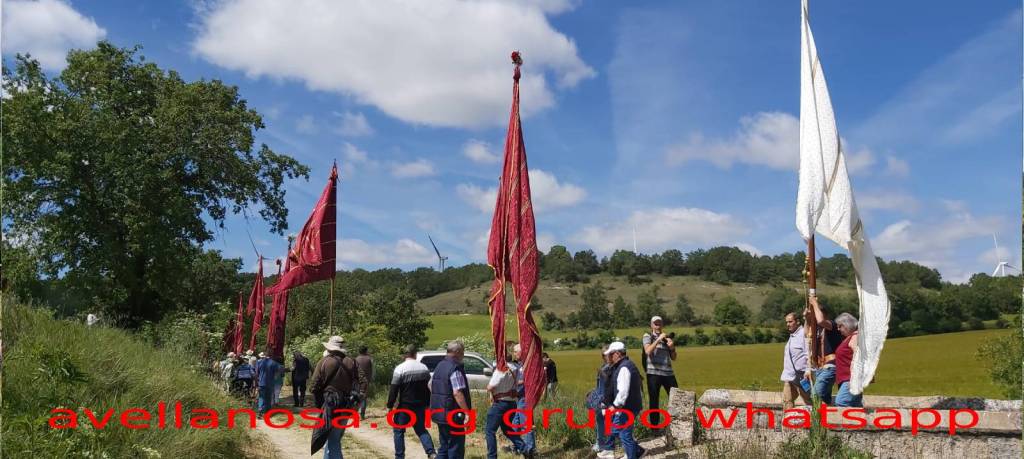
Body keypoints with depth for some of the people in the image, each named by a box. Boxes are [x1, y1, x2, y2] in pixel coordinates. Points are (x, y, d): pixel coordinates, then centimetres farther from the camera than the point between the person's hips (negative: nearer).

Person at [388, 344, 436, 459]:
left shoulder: (400, 368, -12)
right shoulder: (424, 368, 5)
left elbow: (393, 389, -12)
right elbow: (428, 388, 12)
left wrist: (390, 405, -5)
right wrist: (427, 404, 20)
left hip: (404, 406, -4)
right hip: (420, 406, 5)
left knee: (399, 431, 10)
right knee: (421, 430, 14)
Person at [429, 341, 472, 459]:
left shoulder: (439, 366, 11)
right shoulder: (455, 369, -17)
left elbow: (430, 384, 24)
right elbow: (457, 393, -25)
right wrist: (467, 412, -24)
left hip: (439, 413, 9)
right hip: (452, 415, -9)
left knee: (443, 447, 17)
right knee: (456, 449, -2)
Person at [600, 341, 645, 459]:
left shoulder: (624, 368, -20)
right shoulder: (625, 365, 13)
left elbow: (623, 390, -27)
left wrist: (615, 405, -21)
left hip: (627, 408, -11)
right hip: (627, 407, 11)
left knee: (625, 435, 0)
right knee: (615, 431, 18)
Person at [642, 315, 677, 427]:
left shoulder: (666, 338, 16)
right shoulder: (648, 336, 5)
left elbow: (673, 357, 17)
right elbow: (648, 351, -14)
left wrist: (672, 348, -2)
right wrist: (658, 339, -16)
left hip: (668, 372, 3)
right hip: (653, 373, -3)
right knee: (654, 401, 1)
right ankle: (654, 428, 7)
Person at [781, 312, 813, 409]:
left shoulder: (804, 334, -11)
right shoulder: (792, 336, 19)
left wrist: (808, 370, -25)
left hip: (801, 376, -9)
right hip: (789, 376, 9)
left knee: (808, 401, -2)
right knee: (786, 401, 8)